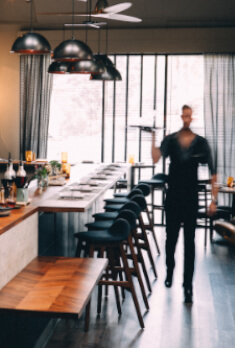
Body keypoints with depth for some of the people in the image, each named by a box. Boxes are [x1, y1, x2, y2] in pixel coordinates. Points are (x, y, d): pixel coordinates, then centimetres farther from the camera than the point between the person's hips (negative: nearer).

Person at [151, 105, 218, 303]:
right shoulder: (170, 140, -2)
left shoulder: (201, 143, -5)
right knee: (171, 236, 15)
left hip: (191, 198, -1)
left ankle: (188, 285, 7)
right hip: (173, 197, 2)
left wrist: (214, 200, -9)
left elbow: (212, 173, -5)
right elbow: (156, 158, -19)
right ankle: (170, 272, 40)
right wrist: (153, 137, -28)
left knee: (189, 241, -1)